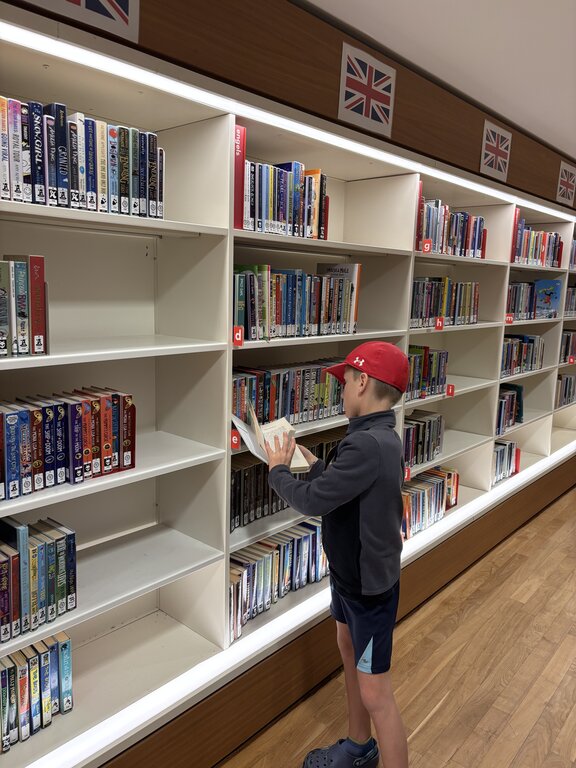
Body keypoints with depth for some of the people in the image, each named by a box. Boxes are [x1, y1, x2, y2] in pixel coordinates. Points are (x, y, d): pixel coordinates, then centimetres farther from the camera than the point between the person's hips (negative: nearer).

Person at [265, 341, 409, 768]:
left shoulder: (367, 445, -32)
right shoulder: (381, 437, 1)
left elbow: (311, 501, -26)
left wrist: (277, 470, -9)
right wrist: (314, 464, 6)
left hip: (370, 583, -10)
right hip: (351, 571, 10)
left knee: (375, 693, 2)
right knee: (349, 651, 25)